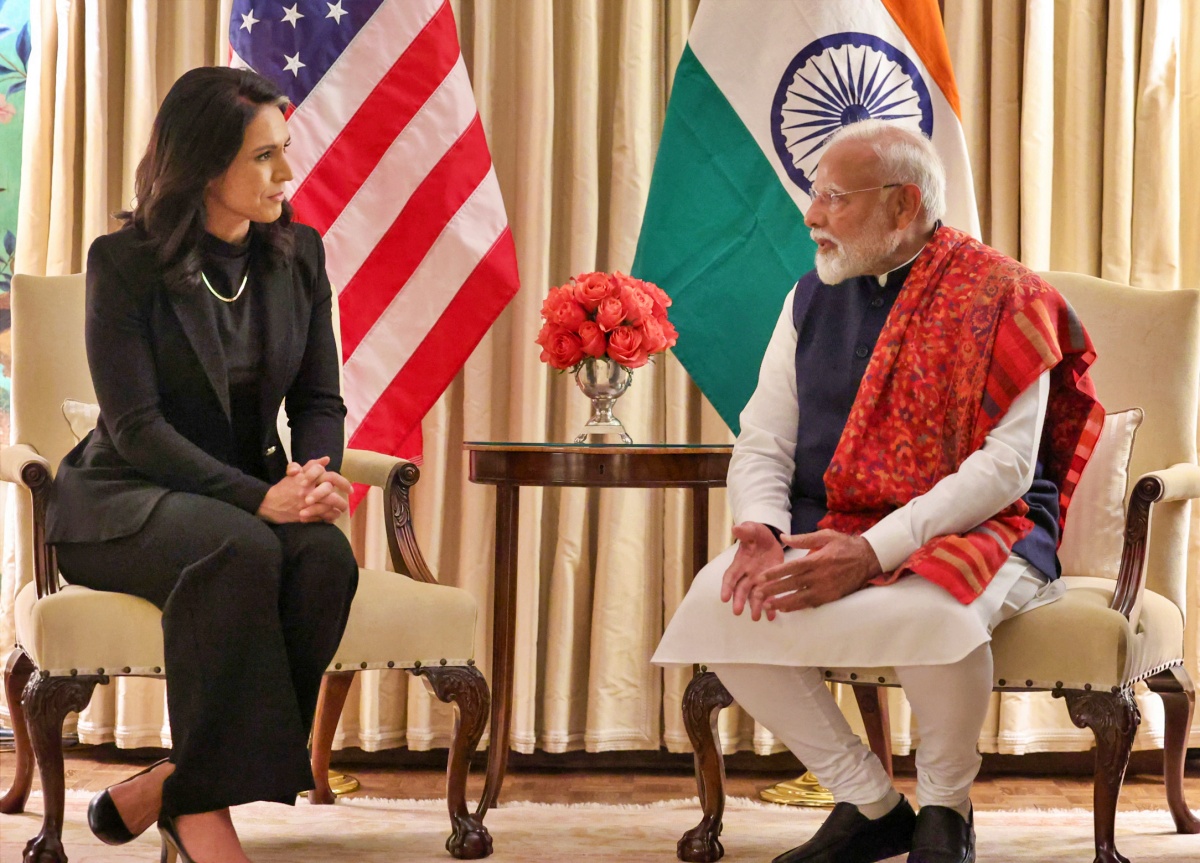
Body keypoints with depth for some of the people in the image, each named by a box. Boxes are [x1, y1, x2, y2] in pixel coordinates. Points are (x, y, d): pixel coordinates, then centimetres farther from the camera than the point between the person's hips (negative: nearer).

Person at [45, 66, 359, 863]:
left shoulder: (298, 255, 6)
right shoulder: (124, 263, -10)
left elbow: (319, 398, 9)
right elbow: (135, 424, -17)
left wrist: (317, 476, -15)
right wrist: (259, 498, -29)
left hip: (248, 493, 5)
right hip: (123, 500, -5)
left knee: (326, 553, -30)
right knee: (242, 549, -38)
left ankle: (168, 789, -22)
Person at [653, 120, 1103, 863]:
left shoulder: (999, 298, -7)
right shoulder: (813, 300, 12)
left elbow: (1006, 466, -15)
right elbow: (762, 444, 10)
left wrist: (875, 552, -24)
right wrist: (762, 531, -15)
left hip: (975, 533, -5)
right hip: (827, 530, 5)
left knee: (931, 611, -39)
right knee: (715, 603, -23)